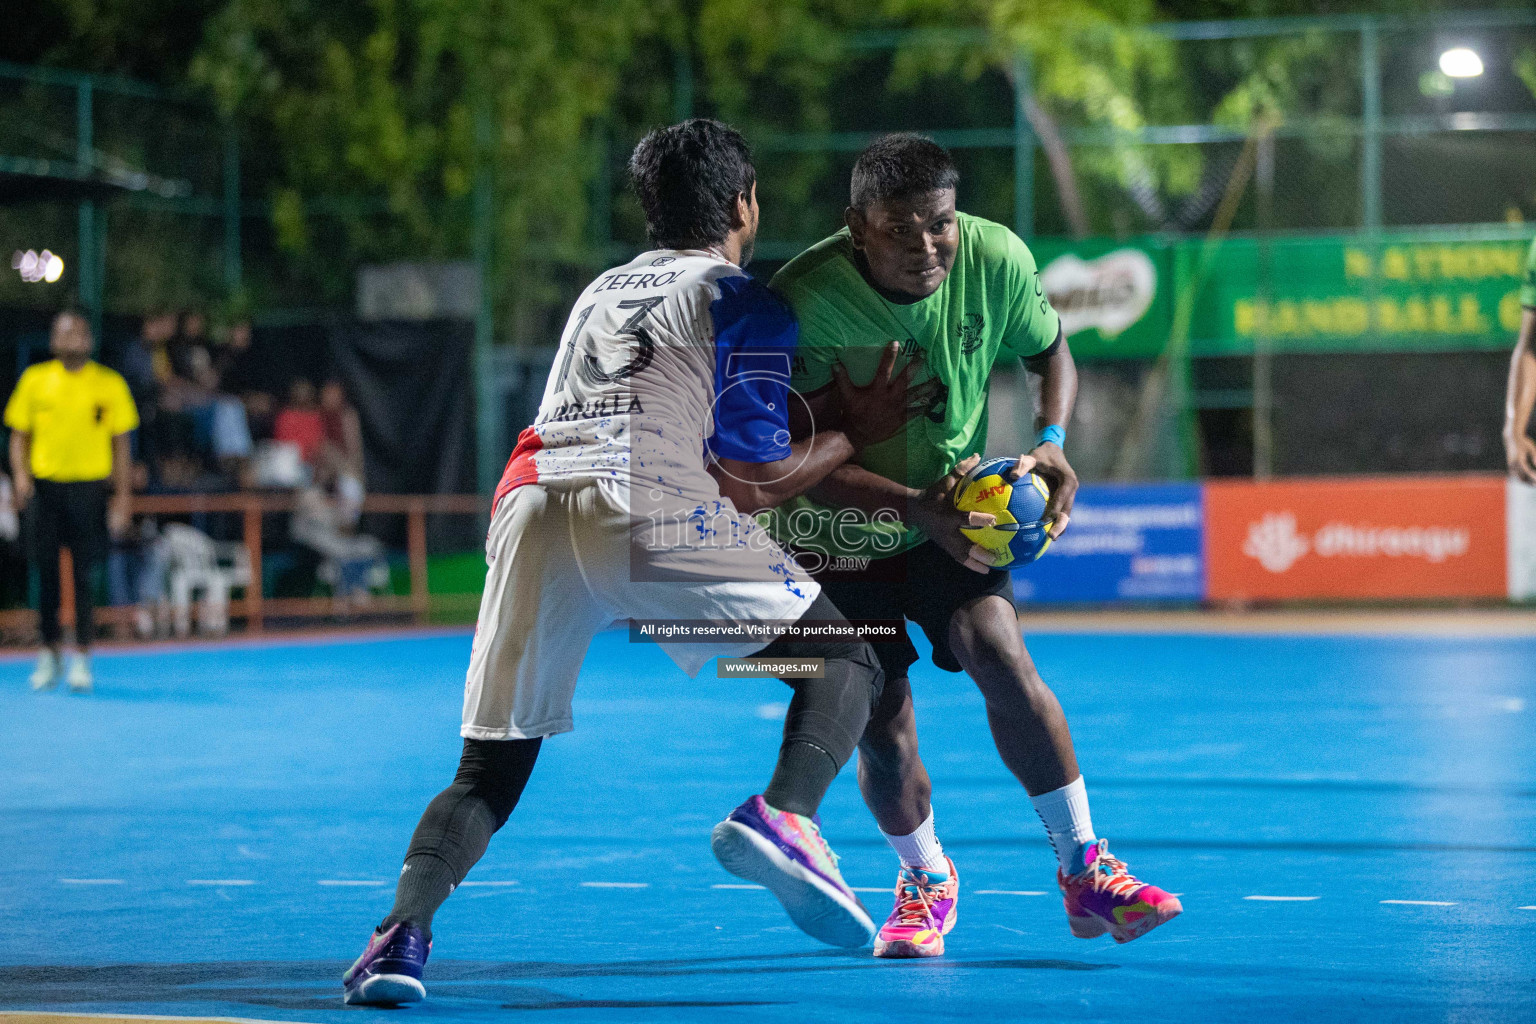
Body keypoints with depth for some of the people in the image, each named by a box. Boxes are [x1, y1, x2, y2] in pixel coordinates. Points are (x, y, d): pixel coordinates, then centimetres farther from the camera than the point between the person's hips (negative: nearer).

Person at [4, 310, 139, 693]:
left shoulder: (109, 384, 4)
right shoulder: (35, 380, 7)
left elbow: (120, 444, 7)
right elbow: (19, 435, 10)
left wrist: (122, 498, 1)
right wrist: (21, 474, -8)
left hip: (90, 487, -1)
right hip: (45, 486, 1)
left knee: (84, 573, -4)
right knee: (47, 572, 3)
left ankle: (82, 659, 2)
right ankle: (50, 654, 16)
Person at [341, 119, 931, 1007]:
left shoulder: (601, 292, 33)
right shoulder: (748, 306, 14)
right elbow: (749, 484, 6)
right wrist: (855, 432, 21)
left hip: (531, 509, 5)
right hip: (650, 517, -5)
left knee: (493, 765, 11)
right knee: (845, 660, 9)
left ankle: (405, 929, -14)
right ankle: (783, 816, -18)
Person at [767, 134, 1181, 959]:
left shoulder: (995, 259, -18)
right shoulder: (805, 299, -28)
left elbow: (1050, 351, 3)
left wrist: (1050, 444, -16)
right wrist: (916, 507, -39)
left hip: (954, 510, 2)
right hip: (834, 530, -1)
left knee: (997, 650, -23)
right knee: (882, 729, -5)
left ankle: (1087, 874, -11)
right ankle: (925, 882, 27)